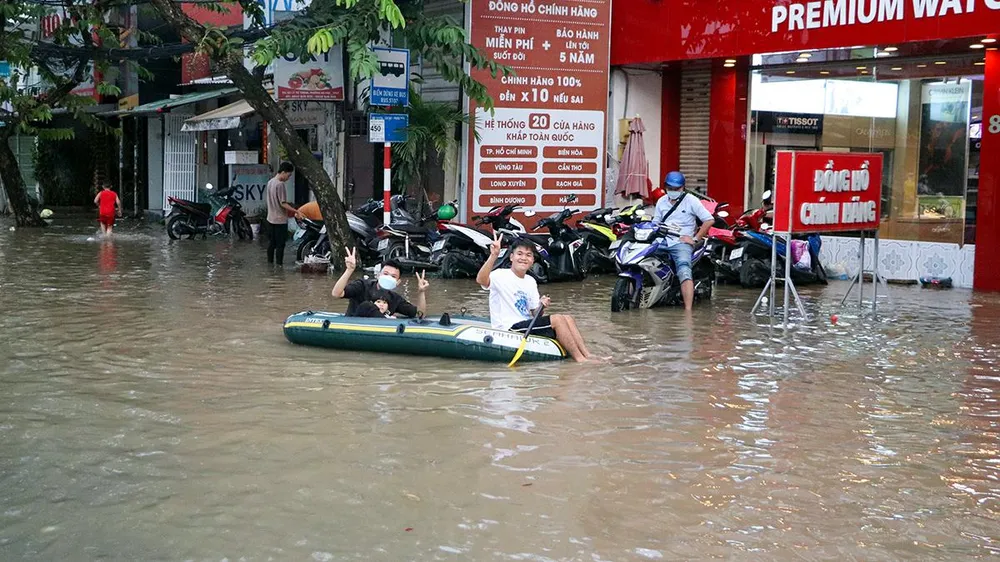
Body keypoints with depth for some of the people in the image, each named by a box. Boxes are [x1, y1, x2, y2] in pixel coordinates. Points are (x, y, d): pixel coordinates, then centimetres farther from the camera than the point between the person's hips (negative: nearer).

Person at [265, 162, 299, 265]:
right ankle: (279, 265, -3)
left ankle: (269, 263, 18)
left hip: (271, 219, 9)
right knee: (280, 245, -3)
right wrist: (295, 211, -20)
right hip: (280, 220, -9)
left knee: (272, 243, 14)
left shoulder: (270, 182, 9)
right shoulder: (280, 185, -19)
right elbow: (283, 204, -20)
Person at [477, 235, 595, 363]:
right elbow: (481, 280, -32)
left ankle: (588, 356, -12)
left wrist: (541, 306, -7)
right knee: (557, 319, -19)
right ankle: (580, 358, -13)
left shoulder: (530, 281, 15)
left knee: (568, 318, -6)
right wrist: (493, 256, -45)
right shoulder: (501, 275, -9)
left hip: (527, 326, 8)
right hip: (509, 328, -8)